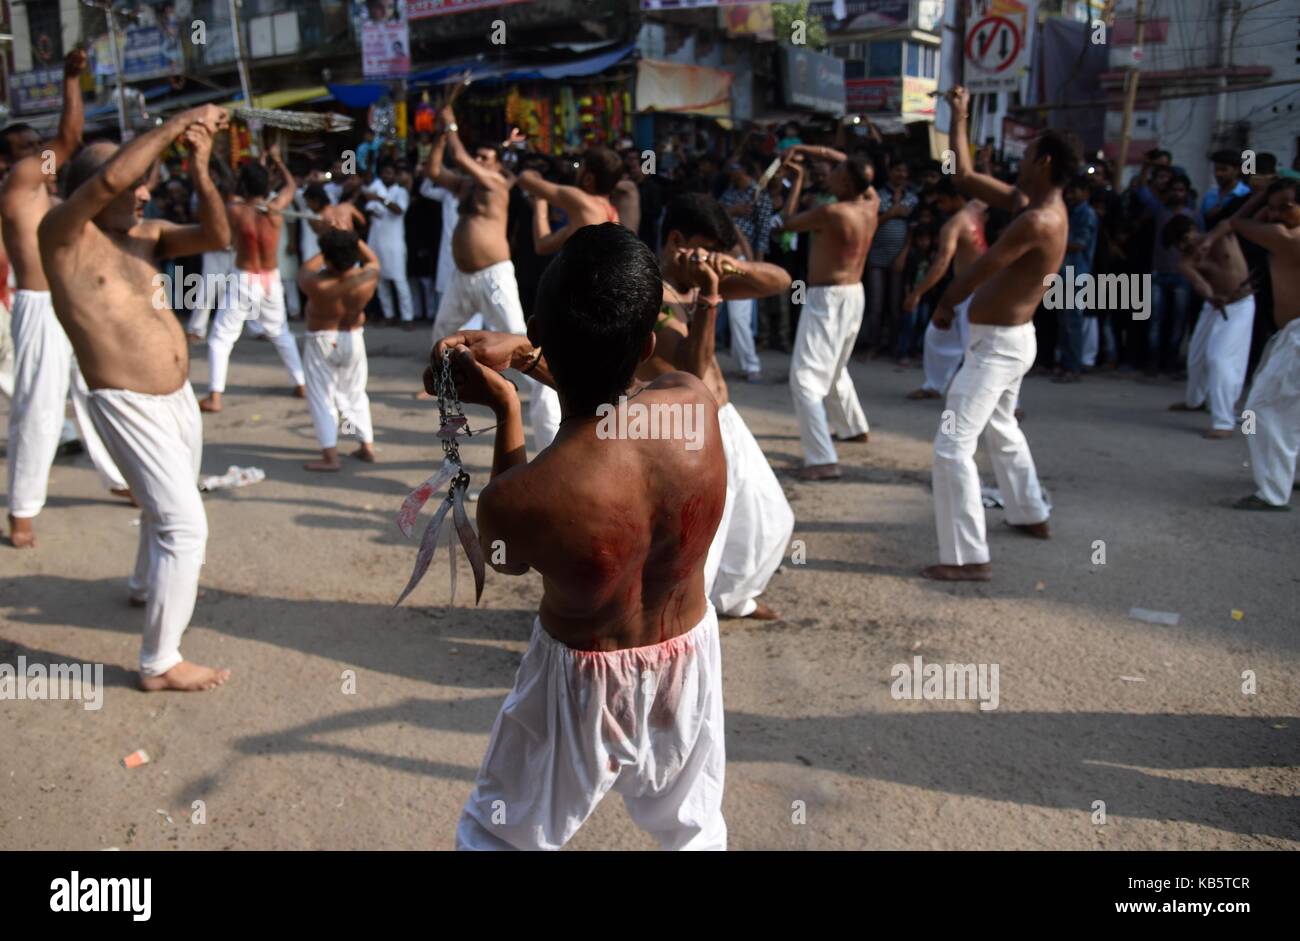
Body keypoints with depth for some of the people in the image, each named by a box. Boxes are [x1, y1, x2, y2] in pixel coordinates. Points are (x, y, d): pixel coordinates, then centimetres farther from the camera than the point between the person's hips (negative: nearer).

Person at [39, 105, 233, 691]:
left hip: (178, 395, 8)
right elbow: (110, 178, -28)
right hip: (129, 406, -8)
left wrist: (199, 166, -12)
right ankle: (160, 663, -4)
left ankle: (148, 585, 56)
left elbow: (215, 236, -2)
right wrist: (177, 123, -21)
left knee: (167, 504, 28)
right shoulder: (63, 236, -11)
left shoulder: (144, 234, 8)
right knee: (184, 524, -14)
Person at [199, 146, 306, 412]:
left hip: (244, 281, -3)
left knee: (221, 338, 5)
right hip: (271, 280, 3)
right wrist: (277, 160, 27)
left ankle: (214, 397, -2)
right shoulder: (276, 208, -7)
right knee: (281, 333, 23)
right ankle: (301, 384, 25)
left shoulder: (235, 210, -13)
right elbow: (290, 185, 14)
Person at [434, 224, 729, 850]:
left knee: (498, 834, 25)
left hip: (584, 681, -3)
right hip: (688, 656, 4)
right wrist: (521, 352, 0)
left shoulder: (513, 501, -35)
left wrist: (504, 407, -9)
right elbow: (618, 381, 3)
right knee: (693, 828, 31)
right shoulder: (696, 403, -24)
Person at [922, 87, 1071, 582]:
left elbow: (979, 271, -19)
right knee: (1002, 428, 29)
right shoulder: (1028, 203, 6)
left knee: (953, 444, -15)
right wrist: (959, 117, 18)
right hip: (1009, 338, 11)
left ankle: (968, 557, -14)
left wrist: (944, 304, -2)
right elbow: (967, 176, 13)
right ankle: (1031, 515, 45)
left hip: (997, 343, -11)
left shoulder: (1037, 220, -24)